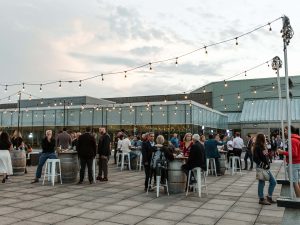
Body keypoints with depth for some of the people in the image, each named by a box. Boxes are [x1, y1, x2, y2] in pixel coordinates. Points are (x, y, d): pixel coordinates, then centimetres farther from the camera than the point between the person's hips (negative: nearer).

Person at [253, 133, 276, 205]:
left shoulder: (264, 147, 13)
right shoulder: (257, 148, -15)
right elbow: (255, 158, -21)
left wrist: (268, 163, 8)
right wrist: (262, 165, -20)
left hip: (266, 167, 9)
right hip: (261, 168, -9)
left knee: (273, 182, 12)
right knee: (261, 183, 2)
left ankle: (269, 197, 23)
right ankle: (261, 199, 14)